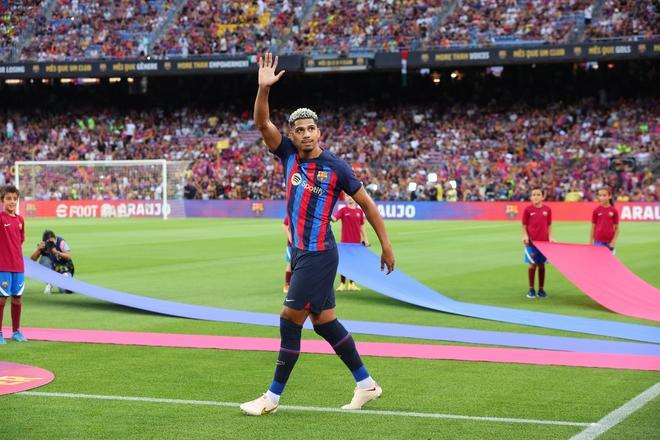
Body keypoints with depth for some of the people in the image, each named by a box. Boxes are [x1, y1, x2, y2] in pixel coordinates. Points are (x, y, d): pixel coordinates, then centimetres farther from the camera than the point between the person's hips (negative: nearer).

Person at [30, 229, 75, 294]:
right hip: (51, 269, 3)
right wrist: (39, 249, -29)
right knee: (44, 259, -29)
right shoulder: (43, 245, -8)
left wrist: (57, 252, -36)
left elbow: (68, 256, -21)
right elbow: (32, 259, -13)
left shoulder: (60, 242, -14)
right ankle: (49, 284, -16)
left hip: (64, 269, -3)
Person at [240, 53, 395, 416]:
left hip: (319, 254, -7)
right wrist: (264, 88, -18)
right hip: (300, 252, 7)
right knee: (324, 321, 11)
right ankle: (366, 384, 22)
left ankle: (273, 396, 4)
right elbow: (262, 123, -2)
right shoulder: (289, 155, 7)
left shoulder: (335, 167, -7)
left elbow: (366, 203, 0)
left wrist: (386, 245, 0)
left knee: (290, 320, -6)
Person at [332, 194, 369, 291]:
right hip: (345, 241, -3)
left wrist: (365, 239, 10)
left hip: (356, 241, 3)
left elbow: (362, 226, 12)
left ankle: (351, 283, 16)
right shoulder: (343, 210, -2)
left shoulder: (359, 211, 6)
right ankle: (342, 284, 7)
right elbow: (334, 219, -16)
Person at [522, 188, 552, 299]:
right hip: (531, 241, -2)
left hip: (544, 241, 2)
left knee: (542, 265, 7)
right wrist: (525, 236, -13)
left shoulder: (547, 209, 4)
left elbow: (549, 225, 10)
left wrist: (550, 237, -1)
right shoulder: (528, 209, -1)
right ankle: (531, 289, 10)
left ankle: (541, 289, 16)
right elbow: (524, 225, 2)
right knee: (533, 264, 0)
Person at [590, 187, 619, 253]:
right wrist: (591, 243, 2)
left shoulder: (614, 211, -1)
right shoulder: (596, 211, -1)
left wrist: (614, 241, -8)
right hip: (599, 241, 0)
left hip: (610, 242, 0)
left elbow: (617, 228, 3)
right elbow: (593, 228, 4)